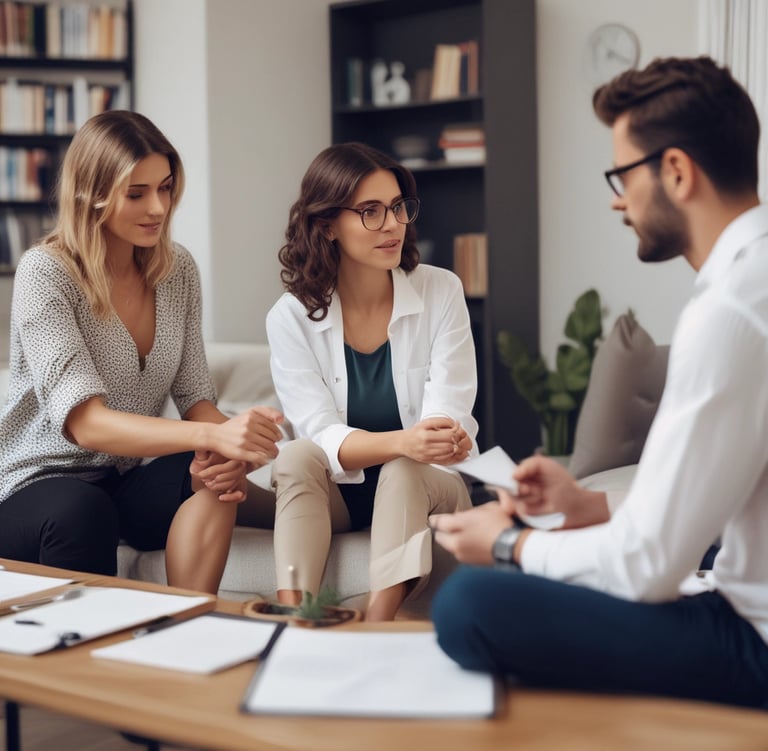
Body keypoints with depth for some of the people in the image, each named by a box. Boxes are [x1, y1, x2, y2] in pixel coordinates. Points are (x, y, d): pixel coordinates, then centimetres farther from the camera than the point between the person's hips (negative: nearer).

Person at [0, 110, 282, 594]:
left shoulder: (178, 270, 2)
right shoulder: (45, 273, -16)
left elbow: (195, 397, 3)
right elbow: (85, 423, -26)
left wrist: (228, 448, -22)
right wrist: (214, 434, -41)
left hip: (127, 483, 5)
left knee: (217, 472, -25)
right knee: (83, 511, -37)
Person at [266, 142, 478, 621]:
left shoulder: (442, 292, -8)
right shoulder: (292, 318, -8)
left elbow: (448, 415, -12)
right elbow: (322, 434, -19)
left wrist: (444, 438, -36)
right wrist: (401, 441, -39)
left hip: (426, 490, 0)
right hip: (335, 494, 1)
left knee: (403, 472, -32)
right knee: (297, 457, -30)